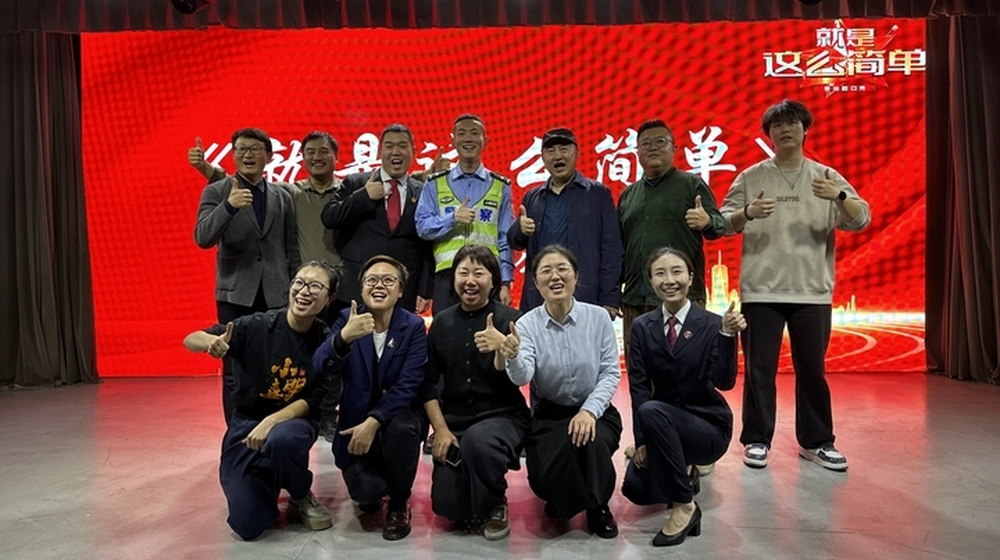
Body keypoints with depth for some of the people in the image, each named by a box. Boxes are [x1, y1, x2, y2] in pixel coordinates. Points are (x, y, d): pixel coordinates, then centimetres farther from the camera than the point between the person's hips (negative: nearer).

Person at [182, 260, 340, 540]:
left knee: (281, 439, -38)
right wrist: (210, 342, -35)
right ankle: (266, 482, 25)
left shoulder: (326, 342, -12)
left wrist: (273, 421, -26)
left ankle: (302, 498, -5)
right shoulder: (257, 326, -15)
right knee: (248, 526, -11)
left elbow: (315, 399, -11)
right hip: (246, 423, 0)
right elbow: (189, 340, -11)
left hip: (294, 421, 0)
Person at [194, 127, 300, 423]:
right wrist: (229, 206, -27)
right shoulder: (216, 192, 3)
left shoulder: (282, 198, 11)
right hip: (236, 295, -2)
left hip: (276, 297, 2)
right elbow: (202, 238, -12)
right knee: (236, 374, 2)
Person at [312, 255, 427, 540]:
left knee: (401, 430, -36)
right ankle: (372, 491, 20)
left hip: (398, 415, 0)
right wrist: (344, 337, -41)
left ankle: (399, 503, -5)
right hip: (357, 418, 0)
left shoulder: (413, 326, -7)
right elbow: (322, 367, -20)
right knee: (365, 490, -23)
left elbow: (407, 386, -16)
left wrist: (374, 421, -29)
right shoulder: (347, 318, -4)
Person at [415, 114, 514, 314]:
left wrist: (505, 283, 0)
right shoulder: (435, 184, 11)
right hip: (447, 275, 0)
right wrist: (452, 218, -15)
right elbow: (422, 227, 2)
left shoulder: (500, 186, 10)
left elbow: (505, 239, 7)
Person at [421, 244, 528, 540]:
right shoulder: (442, 322, 5)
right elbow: (428, 381, 4)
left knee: (477, 439, -37)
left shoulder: (510, 319, -5)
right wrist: (440, 428, -7)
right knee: (446, 504, -12)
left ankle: (495, 505, -5)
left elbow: (515, 380, -14)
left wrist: (502, 349, -33)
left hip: (503, 416, -3)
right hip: (454, 421, 3)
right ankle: (477, 503, 26)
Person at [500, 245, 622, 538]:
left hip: (595, 411, 0)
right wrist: (512, 357, -47)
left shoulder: (598, 317, -7)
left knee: (592, 441, -32)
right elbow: (522, 377, -24)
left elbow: (611, 372, -7)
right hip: (548, 415, 0)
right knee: (544, 476, -22)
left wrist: (589, 410, -22)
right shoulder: (527, 324, -9)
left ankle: (597, 507, 1)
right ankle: (563, 499, 19)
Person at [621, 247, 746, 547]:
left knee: (651, 410, -33)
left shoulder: (712, 324, -10)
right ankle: (683, 473, 19)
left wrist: (728, 335, -34)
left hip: (709, 426, -4)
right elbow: (639, 386, -8)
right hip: (662, 422, 4)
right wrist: (642, 440, -17)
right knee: (636, 488, -16)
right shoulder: (642, 326, -2)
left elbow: (725, 382, -20)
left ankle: (685, 506, -18)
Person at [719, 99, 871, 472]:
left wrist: (840, 196, -22)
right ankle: (756, 440, 16)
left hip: (812, 291, 2)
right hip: (761, 291, -1)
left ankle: (815, 441, 23)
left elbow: (862, 220, -2)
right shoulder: (750, 177, 5)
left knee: (812, 369, 10)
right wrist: (747, 212, -24)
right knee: (759, 369, 4)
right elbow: (724, 223, -2)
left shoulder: (826, 177, 7)